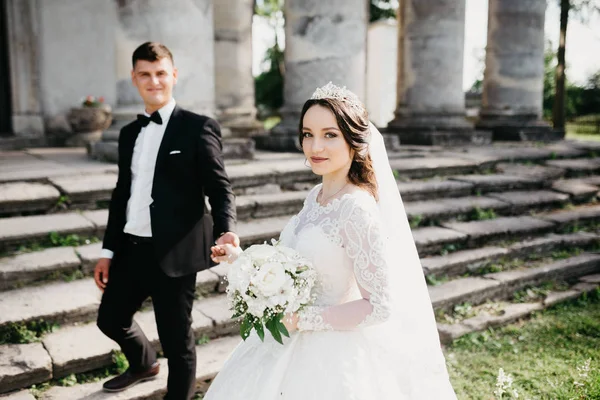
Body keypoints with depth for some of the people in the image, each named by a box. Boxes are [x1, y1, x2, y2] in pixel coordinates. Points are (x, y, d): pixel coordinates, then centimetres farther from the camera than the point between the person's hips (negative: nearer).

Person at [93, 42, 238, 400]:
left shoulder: (198, 127, -7)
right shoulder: (130, 133, 13)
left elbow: (220, 188, -12)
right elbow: (122, 194, 16)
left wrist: (226, 231, -31)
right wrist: (109, 250, 16)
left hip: (174, 252, -7)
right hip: (131, 248, 7)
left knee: (177, 339, 6)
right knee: (111, 319, 23)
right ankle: (144, 364, 53)